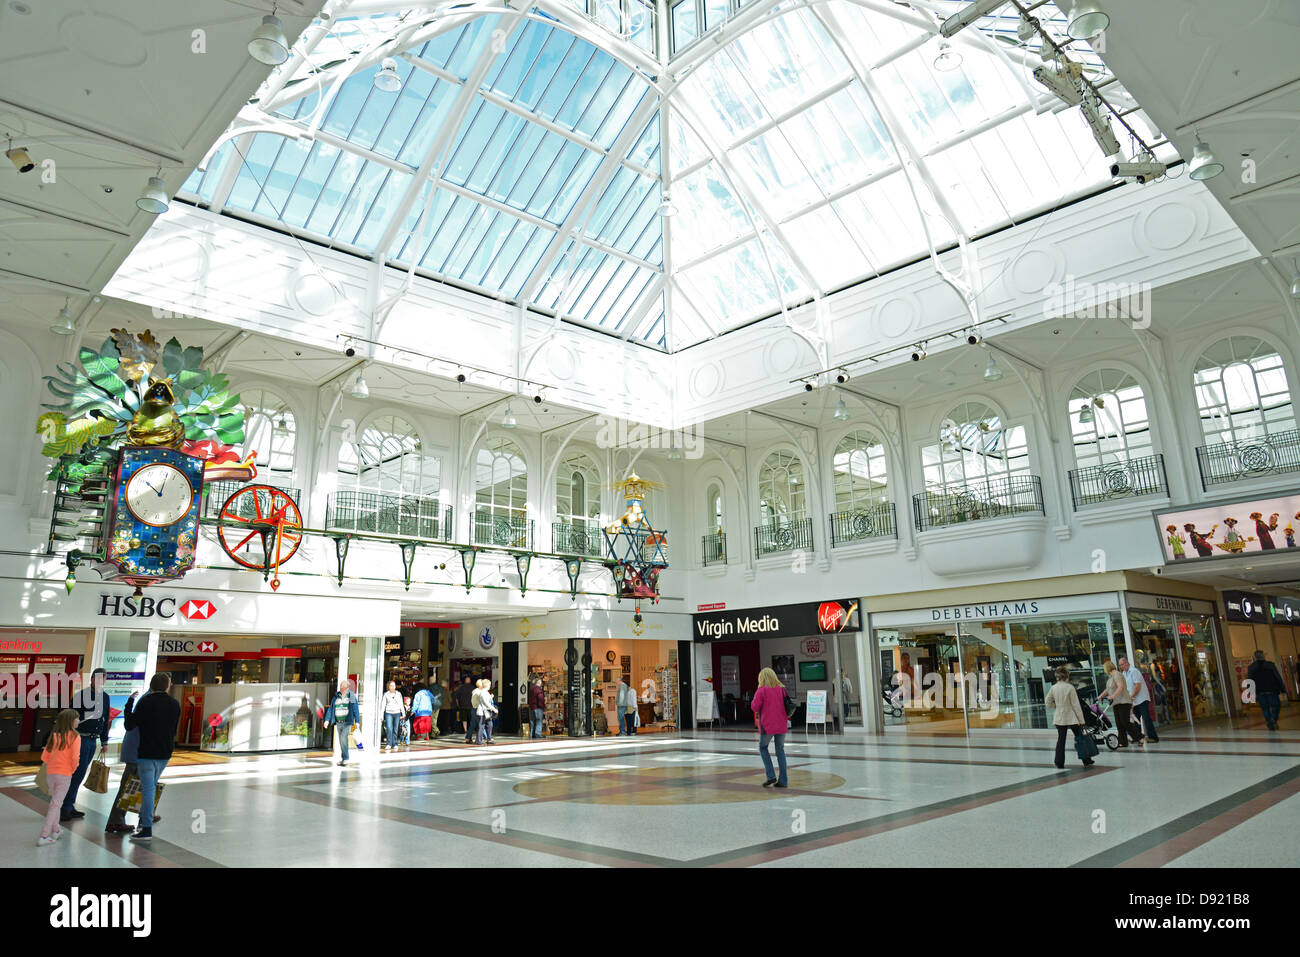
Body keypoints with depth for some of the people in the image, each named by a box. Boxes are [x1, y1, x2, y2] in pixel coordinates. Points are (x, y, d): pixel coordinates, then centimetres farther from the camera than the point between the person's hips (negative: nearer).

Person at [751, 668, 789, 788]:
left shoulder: (762, 690, -11)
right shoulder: (782, 689, 4)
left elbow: (755, 707, -9)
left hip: (767, 725, -4)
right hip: (782, 725, 4)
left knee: (763, 748, 14)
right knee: (780, 750, 12)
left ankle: (771, 776, 2)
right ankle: (783, 780, 10)